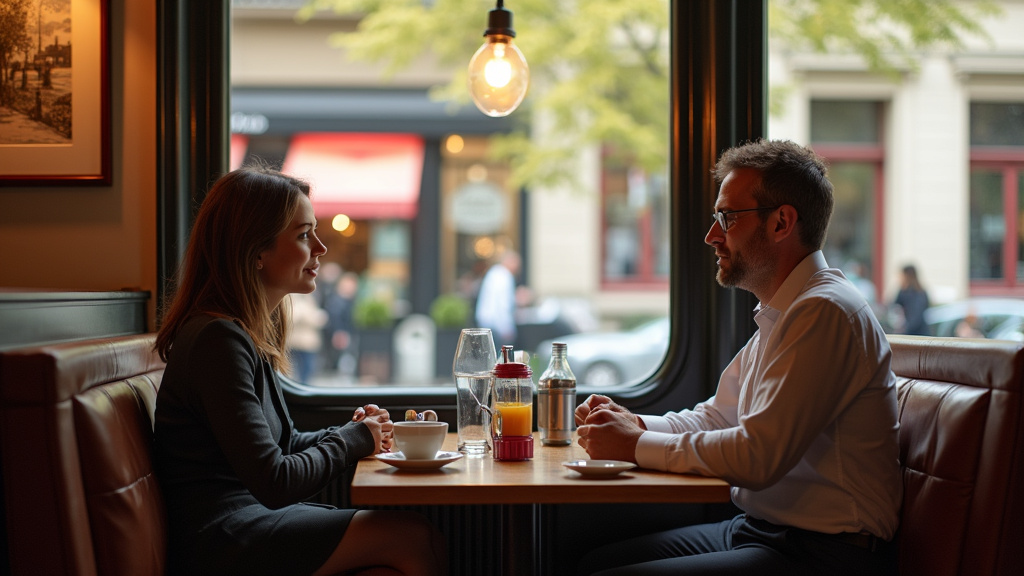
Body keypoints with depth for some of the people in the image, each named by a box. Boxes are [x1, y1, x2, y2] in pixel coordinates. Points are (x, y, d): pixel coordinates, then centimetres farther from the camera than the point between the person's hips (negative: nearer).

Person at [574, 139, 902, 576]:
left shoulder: (824, 313, -18)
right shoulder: (778, 317, 16)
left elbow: (758, 456, -24)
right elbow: (718, 417, 23)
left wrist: (637, 446, -12)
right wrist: (636, 424, 4)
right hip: (761, 530, 10)